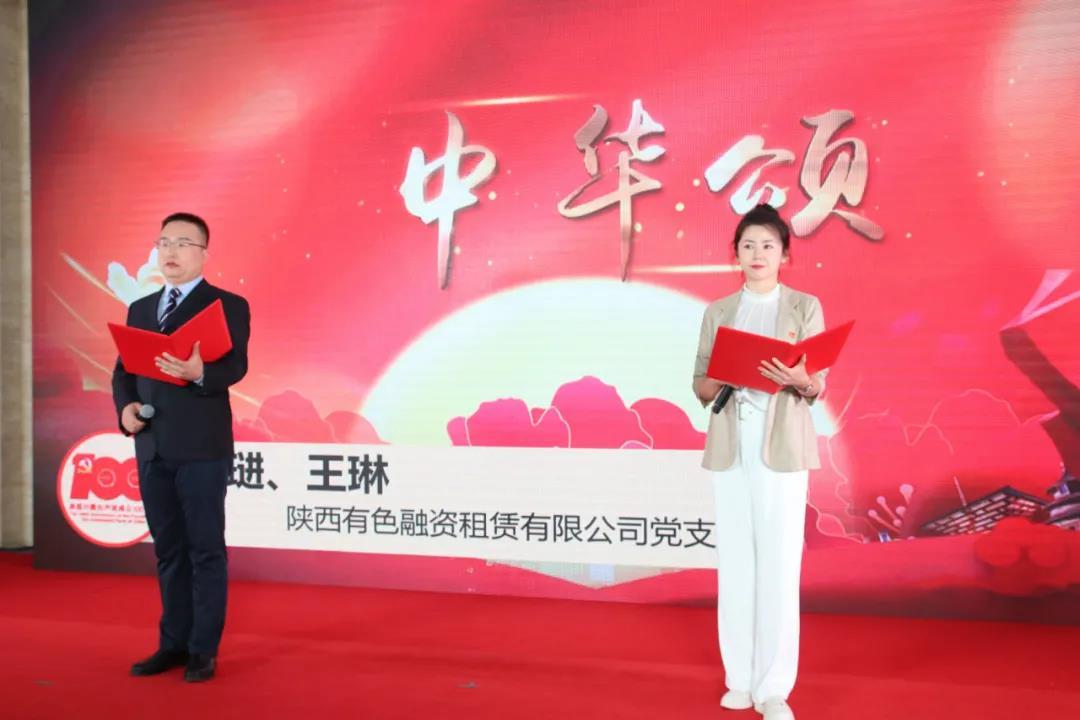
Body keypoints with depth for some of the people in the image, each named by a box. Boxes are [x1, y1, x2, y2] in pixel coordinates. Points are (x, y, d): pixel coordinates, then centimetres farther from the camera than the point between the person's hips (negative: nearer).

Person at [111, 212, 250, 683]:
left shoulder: (228, 305, -2)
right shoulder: (140, 309, 17)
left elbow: (235, 366, -14)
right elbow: (123, 370, 16)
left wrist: (199, 372, -34)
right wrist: (124, 406, -4)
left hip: (202, 447, -6)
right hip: (151, 448, 6)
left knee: (205, 550, 0)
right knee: (168, 550, 12)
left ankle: (203, 650, 9)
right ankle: (174, 644, 22)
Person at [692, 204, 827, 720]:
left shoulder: (804, 307, 3)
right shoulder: (718, 311, 11)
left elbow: (819, 387, -1)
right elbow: (700, 385, 8)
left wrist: (798, 380, -23)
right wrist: (725, 377, -14)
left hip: (781, 446, -2)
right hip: (729, 446, 3)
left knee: (779, 564, -4)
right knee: (734, 561, 5)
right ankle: (740, 677, 16)